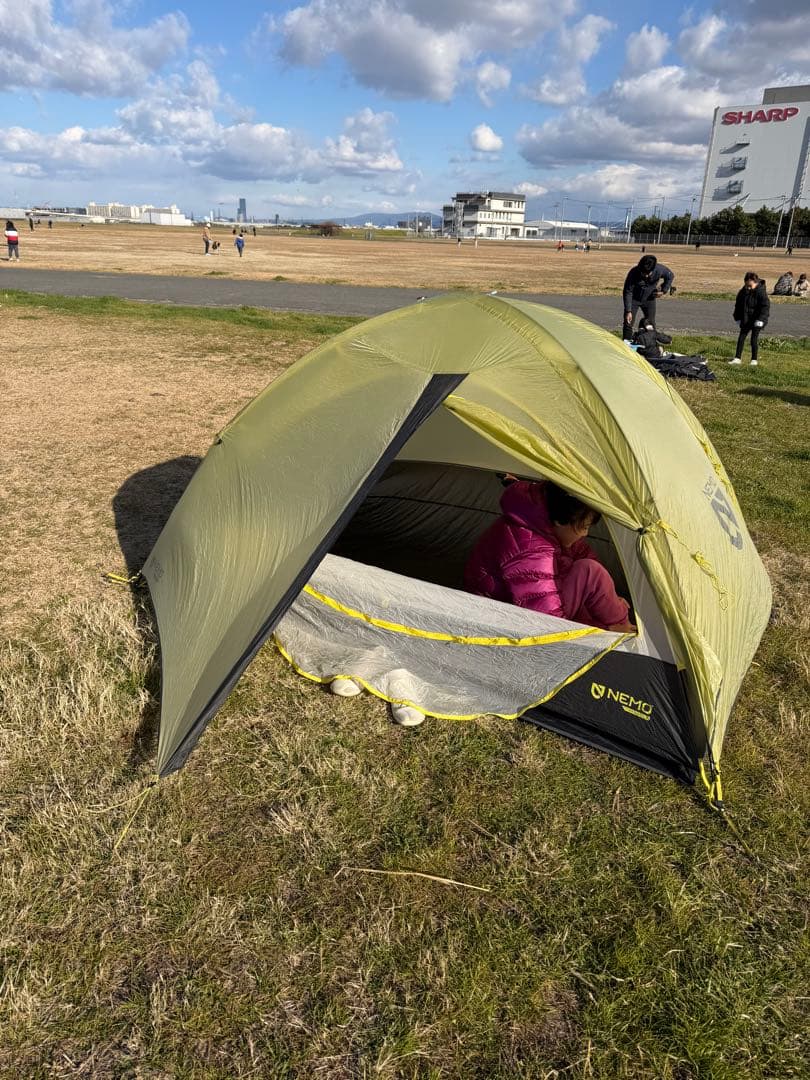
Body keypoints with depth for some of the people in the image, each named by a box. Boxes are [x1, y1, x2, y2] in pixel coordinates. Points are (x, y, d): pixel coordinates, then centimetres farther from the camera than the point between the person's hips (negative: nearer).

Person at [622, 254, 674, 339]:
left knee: (651, 324, 7)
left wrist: (663, 291, -6)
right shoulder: (634, 273, -31)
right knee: (628, 323, -7)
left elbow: (671, 276, -2)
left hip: (649, 299, 2)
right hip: (634, 299, -2)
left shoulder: (660, 269, -25)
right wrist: (628, 311, -28)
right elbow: (627, 292, -25)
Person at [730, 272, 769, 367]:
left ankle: (754, 360, 9)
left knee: (754, 339, -2)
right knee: (741, 338, 6)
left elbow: (765, 306, -17)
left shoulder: (761, 292, -16)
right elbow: (738, 305, 13)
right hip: (745, 319, 6)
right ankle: (737, 358, 13)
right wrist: (737, 317, 11)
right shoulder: (743, 291, 1)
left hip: (756, 320, -6)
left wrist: (761, 319, -24)